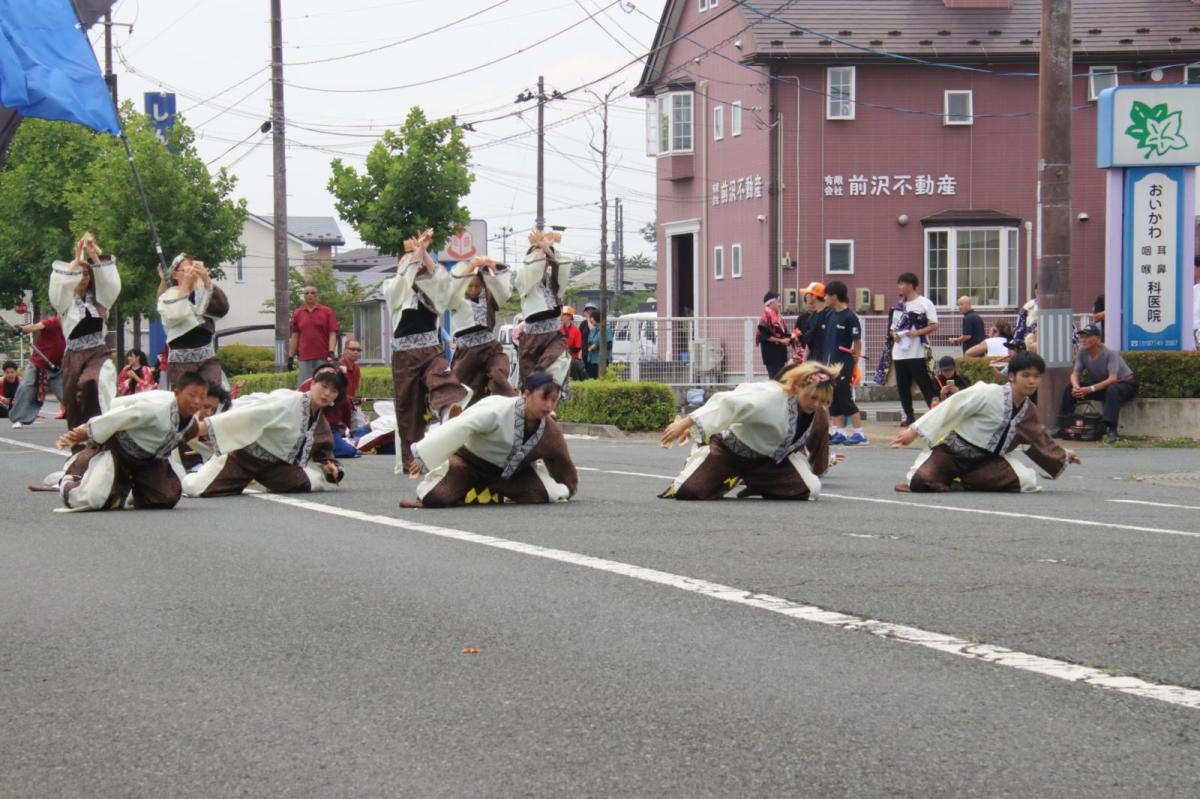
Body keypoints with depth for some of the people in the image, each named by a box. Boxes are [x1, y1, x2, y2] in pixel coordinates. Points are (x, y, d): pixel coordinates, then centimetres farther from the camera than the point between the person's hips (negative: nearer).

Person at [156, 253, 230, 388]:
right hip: (180, 361, -2)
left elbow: (223, 308, -9)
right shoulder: (168, 296, 5)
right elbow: (174, 316, -16)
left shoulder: (205, 292, 11)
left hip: (208, 359, 2)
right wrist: (185, 284, -16)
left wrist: (206, 279, -19)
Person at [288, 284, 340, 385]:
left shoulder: (327, 312, 5)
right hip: (304, 358, 2)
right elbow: (294, 337, 13)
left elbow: (333, 334, 0)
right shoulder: (297, 314, 10)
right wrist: (290, 357, 9)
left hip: (323, 357, -2)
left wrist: (331, 353, -12)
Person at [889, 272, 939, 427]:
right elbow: (894, 327, 21)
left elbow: (933, 326, -6)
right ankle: (908, 416, 15)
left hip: (917, 352, -6)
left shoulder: (924, 303, -2)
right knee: (903, 387, 6)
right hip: (900, 353, 6)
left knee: (925, 385, -8)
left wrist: (917, 332, -19)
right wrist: (894, 334, -2)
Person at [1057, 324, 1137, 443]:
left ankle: (1111, 430, -45)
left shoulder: (1110, 353, -27)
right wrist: (1076, 387, -29)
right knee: (1070, 389, -9)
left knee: (1112, 390, -41)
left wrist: (1090, 389, -43)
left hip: (1126, 384, -6)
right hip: (1101, 385, 6)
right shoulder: (1082, 352, -10)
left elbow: (1112, 379, -34)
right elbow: (1075, 374, -5)